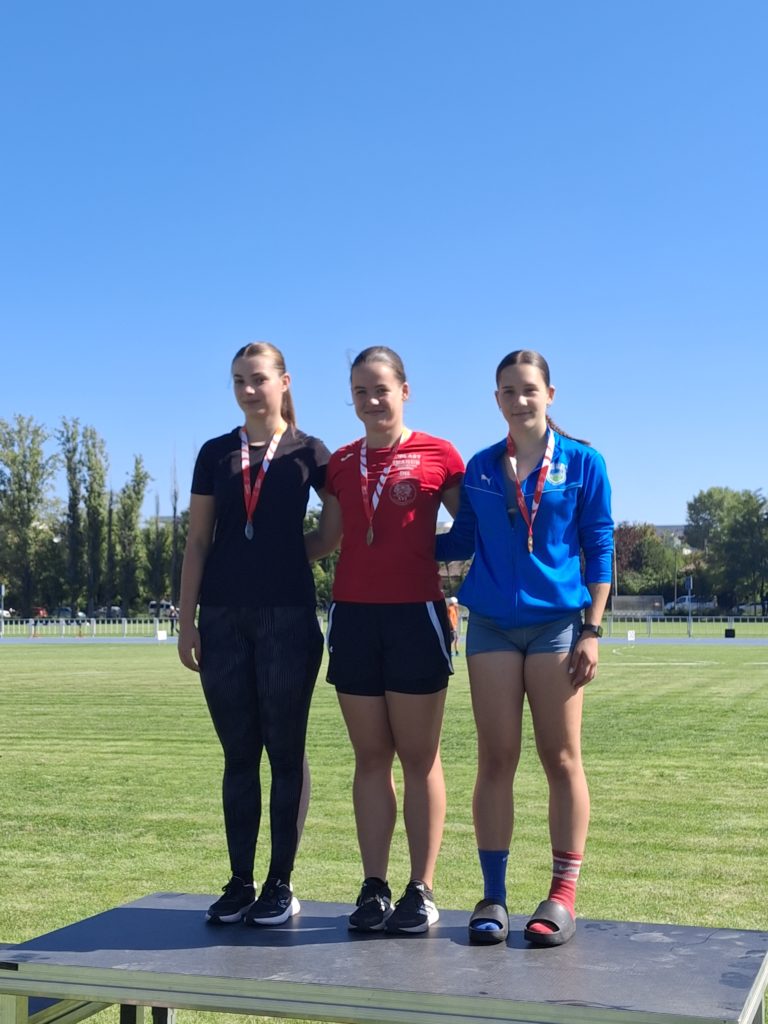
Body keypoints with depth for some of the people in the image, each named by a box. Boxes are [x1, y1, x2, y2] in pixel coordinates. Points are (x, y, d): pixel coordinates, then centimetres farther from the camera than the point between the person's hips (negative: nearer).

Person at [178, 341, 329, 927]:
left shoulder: (308, 453, 3)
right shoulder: (216, 454, 9)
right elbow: (198, 542, 8)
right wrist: (187, 620, 2)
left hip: (288, 615, -2)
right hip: (224, 617, 3)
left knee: (285, 751, 2)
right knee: (238, 754, 7)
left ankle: (281, 885, 10)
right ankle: (240, 883, 14)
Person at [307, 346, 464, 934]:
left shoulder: (437, 456, 0)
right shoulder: (341, 463, 12)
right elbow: (324, 541, 18)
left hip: (415, 617, -4)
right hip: (354, 618, 4)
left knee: (419, 756, 3)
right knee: (371, 756, 8)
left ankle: (422, 891, 9)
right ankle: (374, 887, 14)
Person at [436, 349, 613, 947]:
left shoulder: (583, 463, 2)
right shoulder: (481, 469, 10)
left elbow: (600, 550, 0)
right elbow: (459, 543, 14)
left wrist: (592, 630, -5)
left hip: (557, 622, -2)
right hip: (492, 624, 3)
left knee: (560, 758, 1)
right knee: (495, 760, 2)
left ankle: (563, 896, 9)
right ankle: (493, 896, 8)